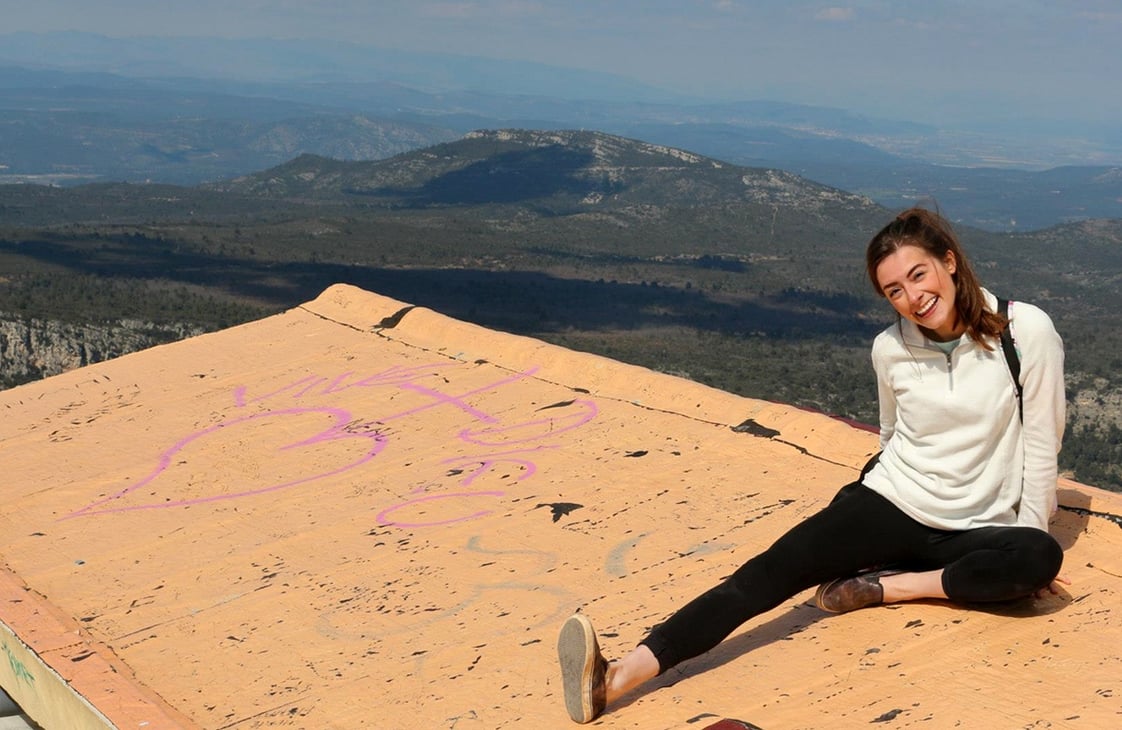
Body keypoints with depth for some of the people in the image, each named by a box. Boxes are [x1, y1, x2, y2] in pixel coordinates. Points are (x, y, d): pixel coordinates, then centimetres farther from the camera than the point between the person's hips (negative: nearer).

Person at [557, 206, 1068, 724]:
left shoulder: (1025, 330, -11)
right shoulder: (890, 349, -1)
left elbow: (1041, 441, -3)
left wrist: (1030, 532, -3)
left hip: (971, 534, -1)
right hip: (888, 505, 1)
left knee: (1040, 558, -35)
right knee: (776, 569, -23)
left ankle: (883, 586, -20)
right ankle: (621, 676, -39)